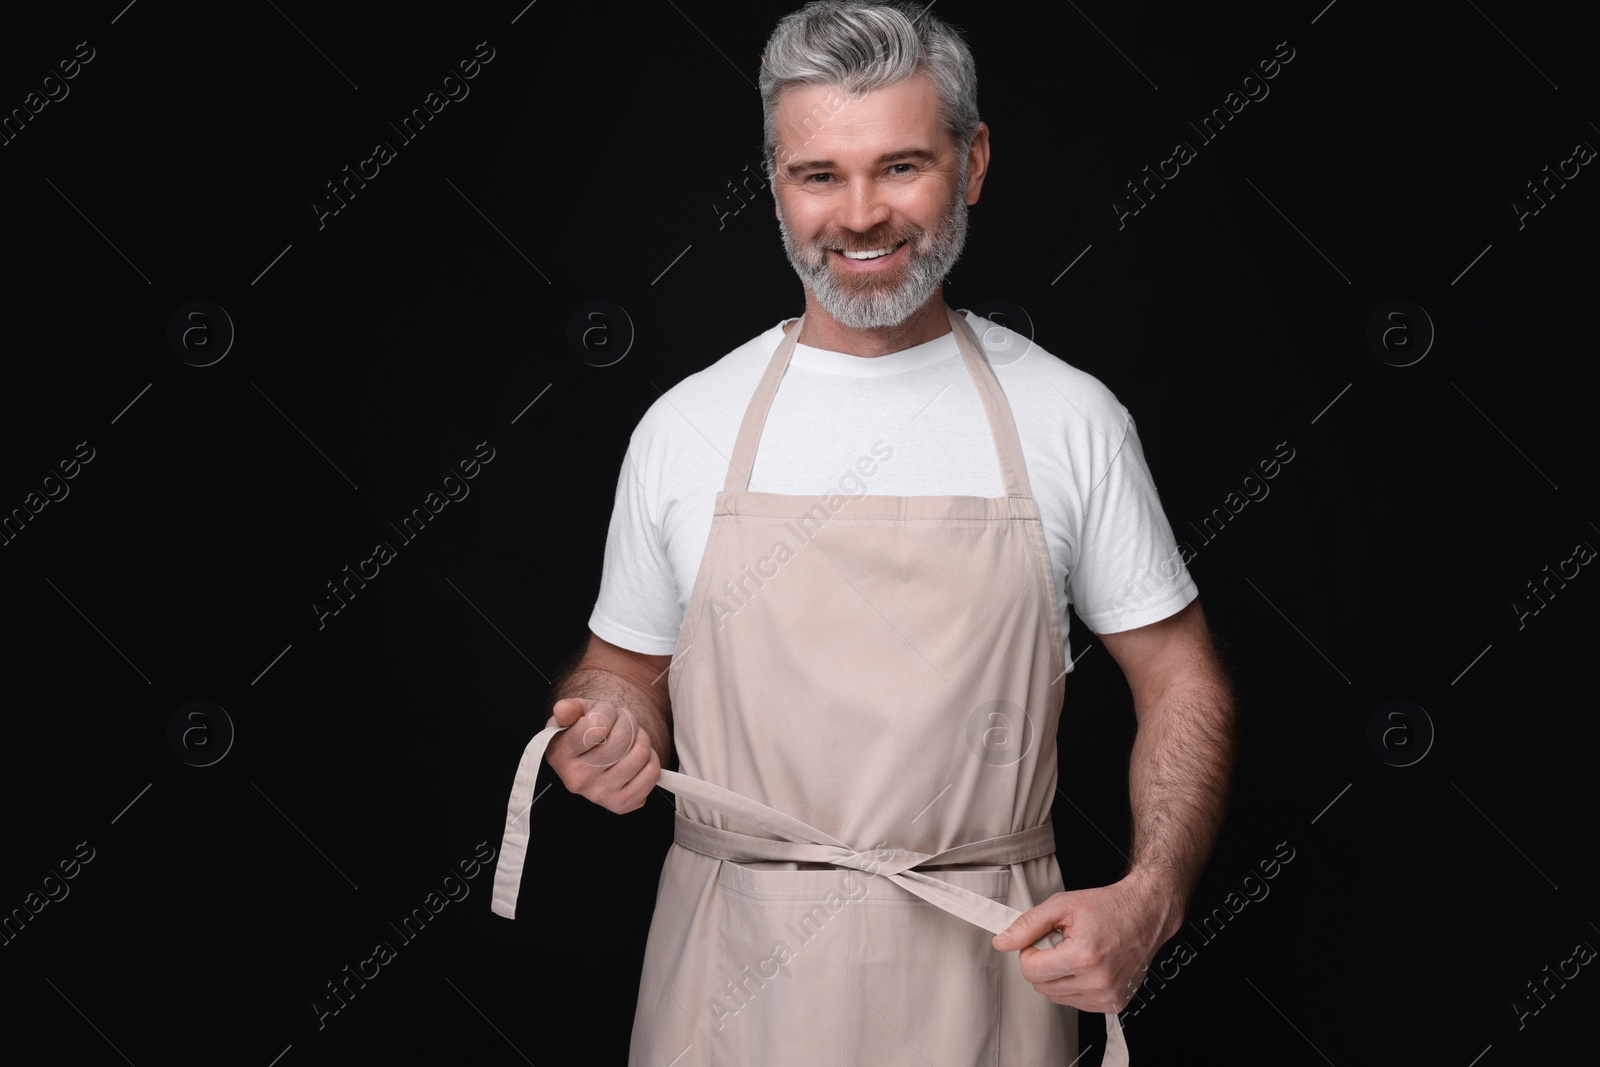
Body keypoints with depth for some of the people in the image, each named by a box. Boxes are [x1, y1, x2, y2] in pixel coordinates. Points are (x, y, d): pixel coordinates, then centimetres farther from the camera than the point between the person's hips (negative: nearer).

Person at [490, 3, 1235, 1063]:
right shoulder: (683, 426, 1)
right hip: (736, 976, 1)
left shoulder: (1071, 418, -2)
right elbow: (627, 668, 12)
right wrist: (605, 731, -11)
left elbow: (1180, 681, 3)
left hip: (982, 971, 0)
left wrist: (1149, 898, -11)